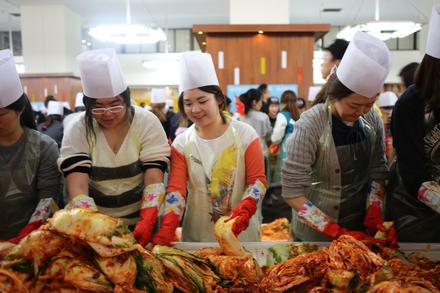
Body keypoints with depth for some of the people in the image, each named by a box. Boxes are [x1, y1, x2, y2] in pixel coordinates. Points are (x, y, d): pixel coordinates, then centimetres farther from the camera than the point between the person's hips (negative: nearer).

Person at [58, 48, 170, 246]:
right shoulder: (78, 130, -10)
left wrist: (147, 221, -28)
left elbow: (154, 180, -14)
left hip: (141, 220, 0)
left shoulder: (147, 123, -10)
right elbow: (77, 188, -17)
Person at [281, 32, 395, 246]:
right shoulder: (310, 125, -23)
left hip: (360, 229, 5)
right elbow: (292, 192, -23)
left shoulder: (373, 120, -7)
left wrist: (374, 214, -14)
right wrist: (337, 233, -25)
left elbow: (378, 172, 2)